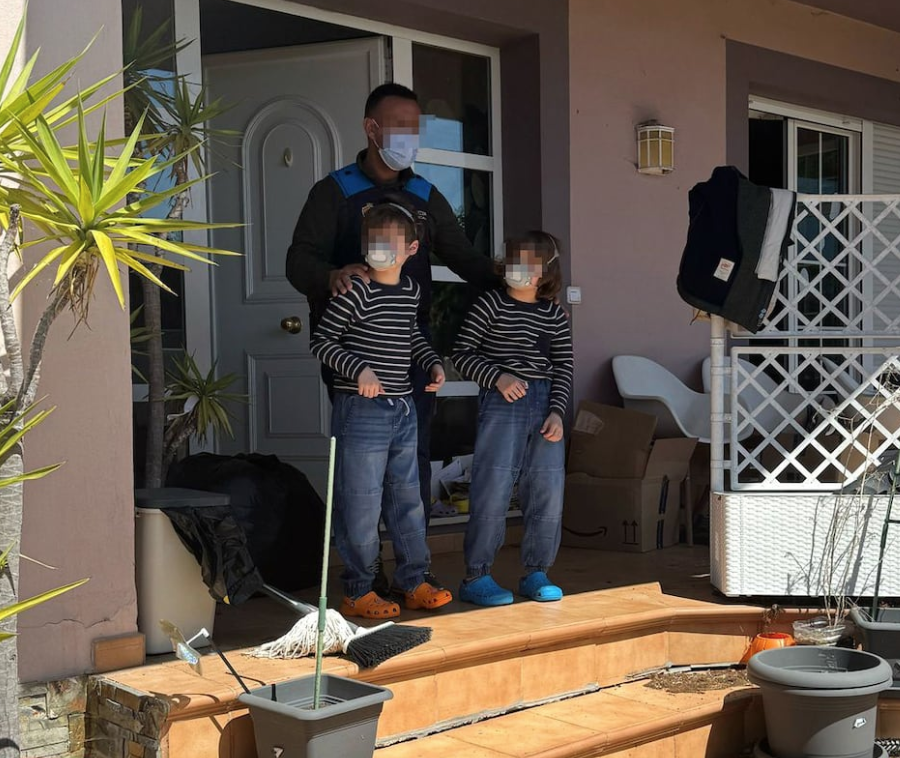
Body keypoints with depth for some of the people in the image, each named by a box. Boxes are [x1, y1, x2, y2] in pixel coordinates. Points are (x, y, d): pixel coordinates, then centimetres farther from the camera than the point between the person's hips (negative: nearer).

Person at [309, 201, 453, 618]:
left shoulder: (411, 291, 9)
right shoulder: (355, 291, -13)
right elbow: (320, 341, -11)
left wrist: (433, 363, 12)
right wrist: (359, 369, -22)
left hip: (402, 410, 7)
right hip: (361, 410, -7)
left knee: (407, 498, 14)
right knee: (361, 503, -1)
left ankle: (413, 581, 26)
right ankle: (357, 592, 11)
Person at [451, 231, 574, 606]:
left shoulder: (555, 315, 12)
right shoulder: (491, 305, 0)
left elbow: (564, 368, 11)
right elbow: (461, 353, -2)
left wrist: (557, 412, -1)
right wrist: (497, 377, -14)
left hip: (546, 406, 5)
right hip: (502, 404, -4)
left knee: (548, 491, 5)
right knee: (493, 490, -7)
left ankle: (536, 572, 19)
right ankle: (476, 577, 2)